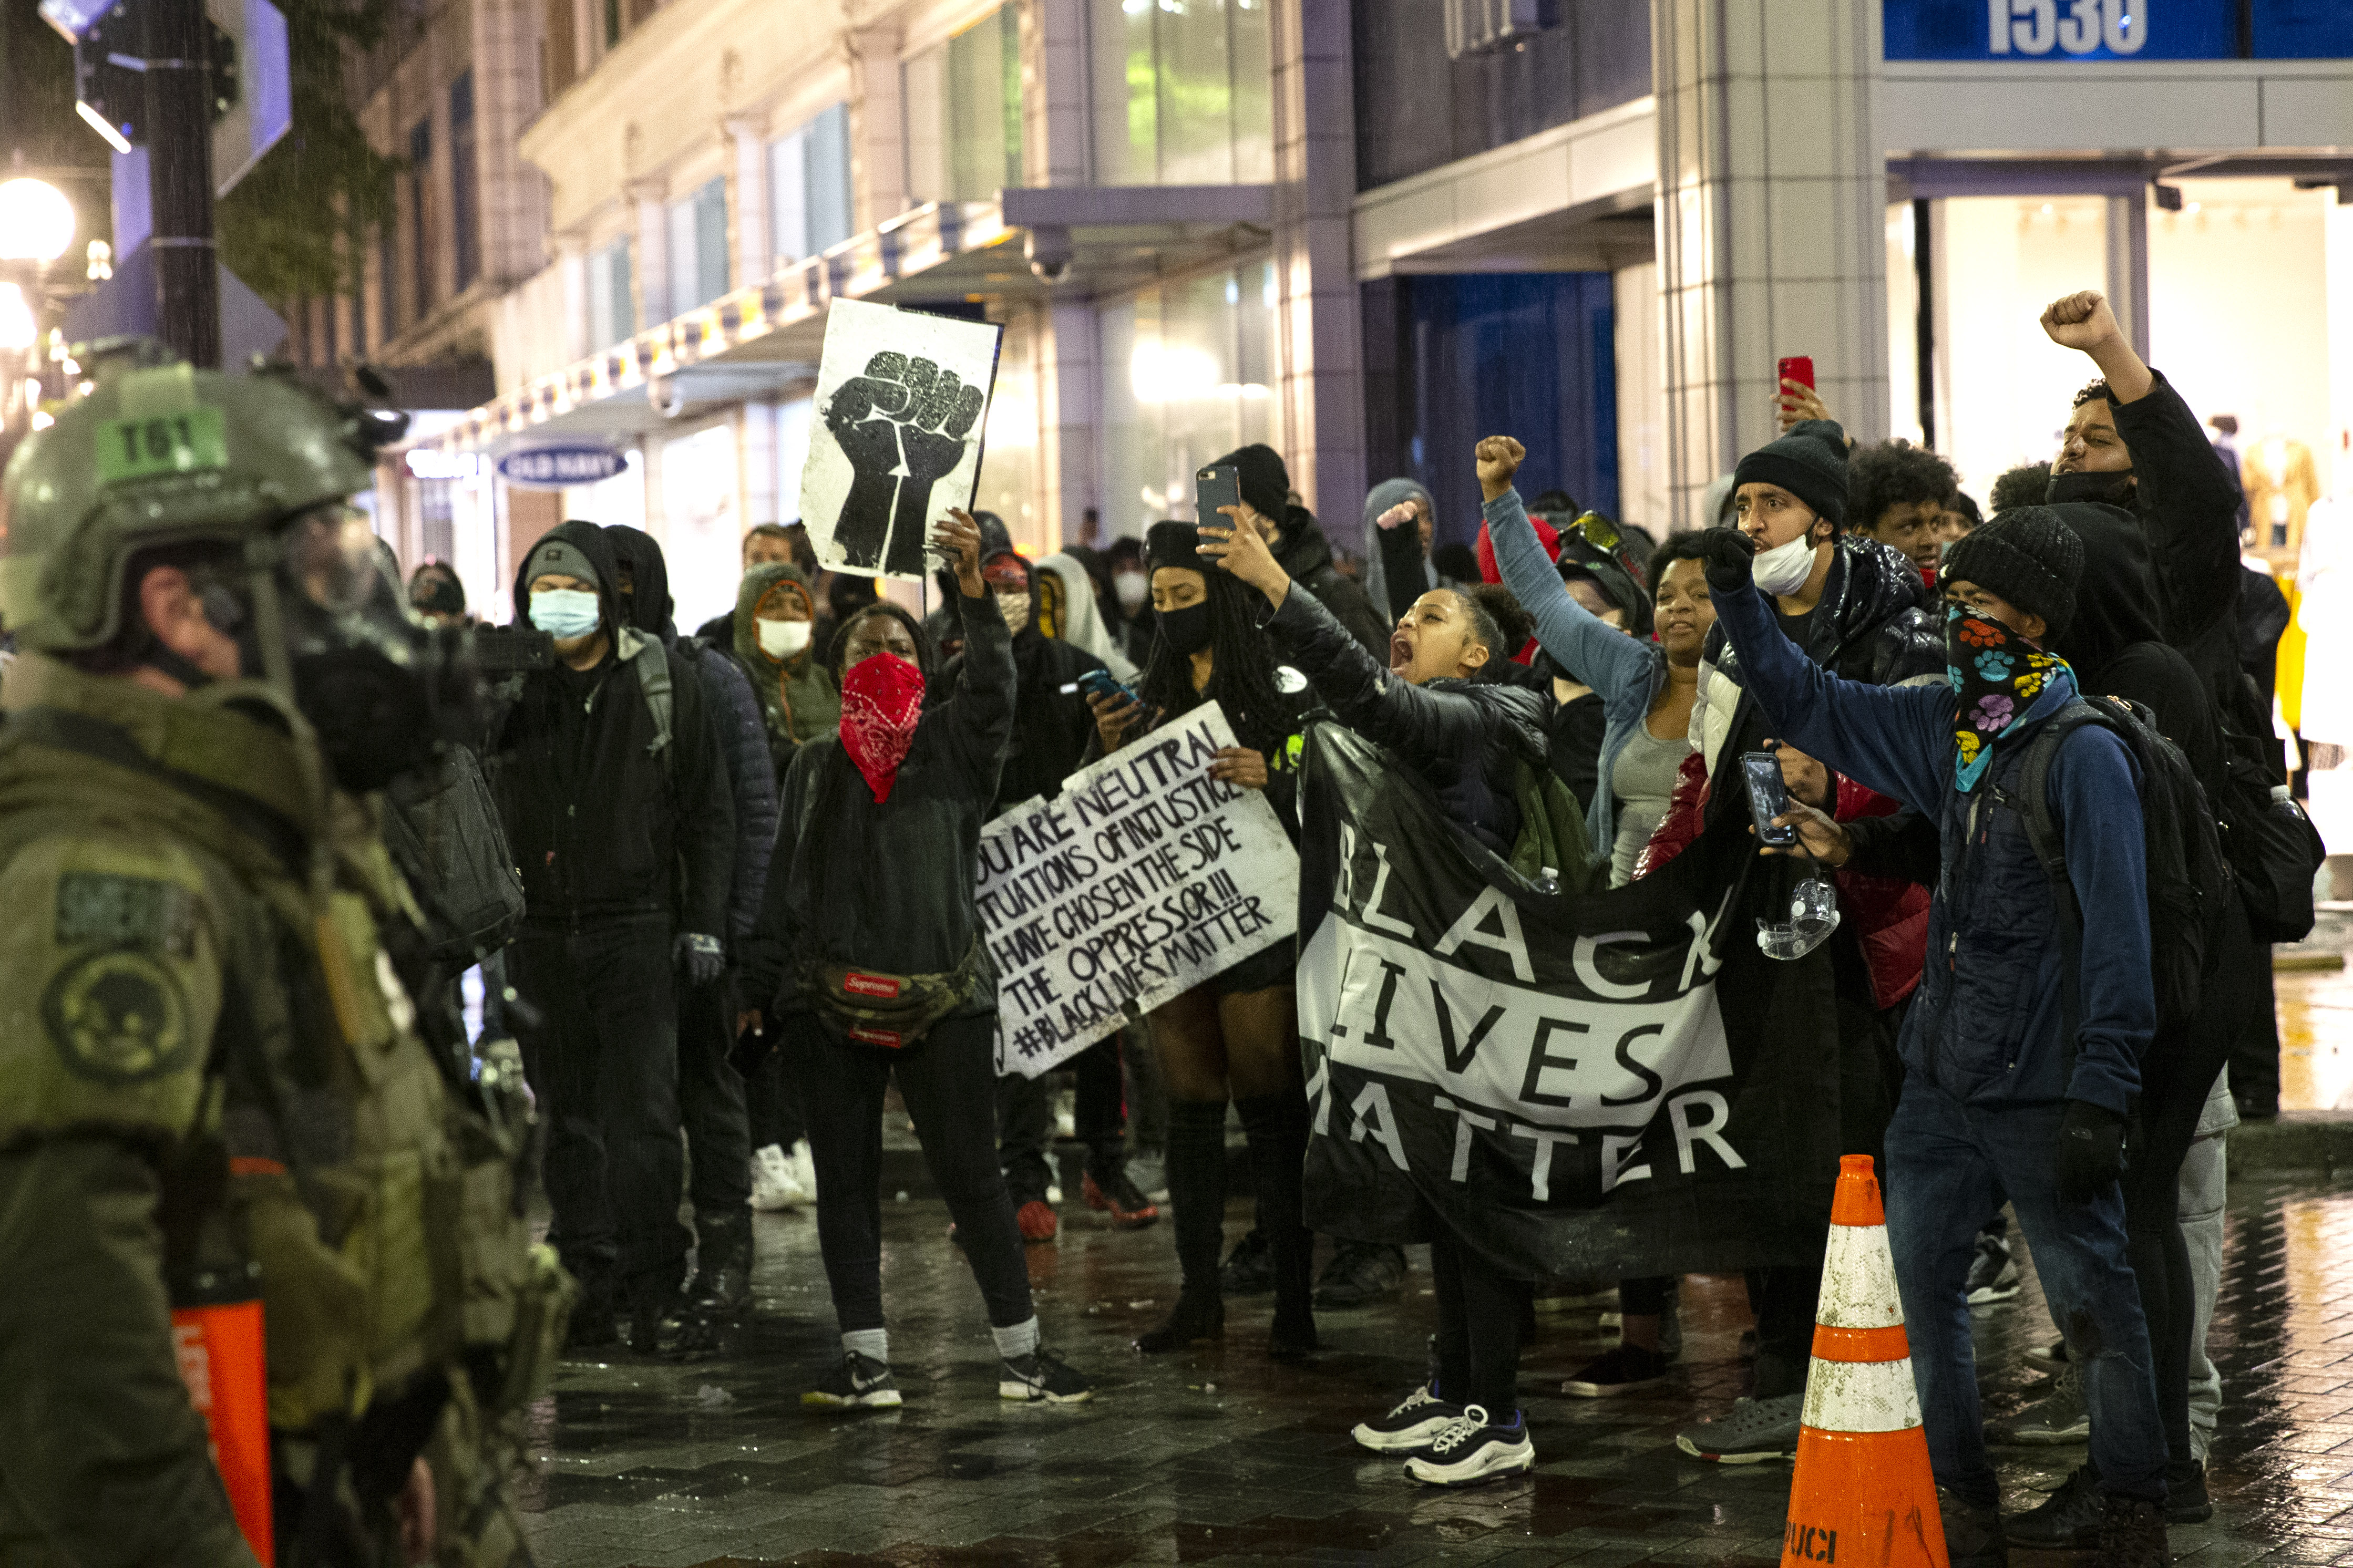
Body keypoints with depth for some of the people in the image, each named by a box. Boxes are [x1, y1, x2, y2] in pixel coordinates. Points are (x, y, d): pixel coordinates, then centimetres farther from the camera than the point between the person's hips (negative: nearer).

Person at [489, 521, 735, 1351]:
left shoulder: (664, 681, 1)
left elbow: (709, 810, 4)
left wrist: (703, 922, -2)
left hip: (636, 925, -3)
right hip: (539, 933, 3)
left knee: (642, 1111, -8)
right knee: (568, 1118, 8)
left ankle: (652, 1283, -1)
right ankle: (590, 1284, 14)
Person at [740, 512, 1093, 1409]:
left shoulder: (952, 744, 5)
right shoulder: (816, 766, 14)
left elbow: (993, 687, -15)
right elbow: (787, 885, 15)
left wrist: (973, 589, -28)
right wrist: (767, 987, 9)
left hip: (944, 997, -3)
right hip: (836, 997, 3)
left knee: (970, 1172, -2)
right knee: (845, 1179, 5)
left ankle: (1021, 1353, 6)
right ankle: (867, 1362, 13)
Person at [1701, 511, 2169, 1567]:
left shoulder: (2085, 754, -14)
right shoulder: (1943, 727, 8)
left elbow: (2117, 933, -17)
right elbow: (1806, 704, 21)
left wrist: (2100, 1095, -20)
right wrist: (1736, 595, 10)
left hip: (2042, 1092, -7)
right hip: (1941, 1082, 7)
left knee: (2093, 1303, 0)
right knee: (1925, 1288, 11)